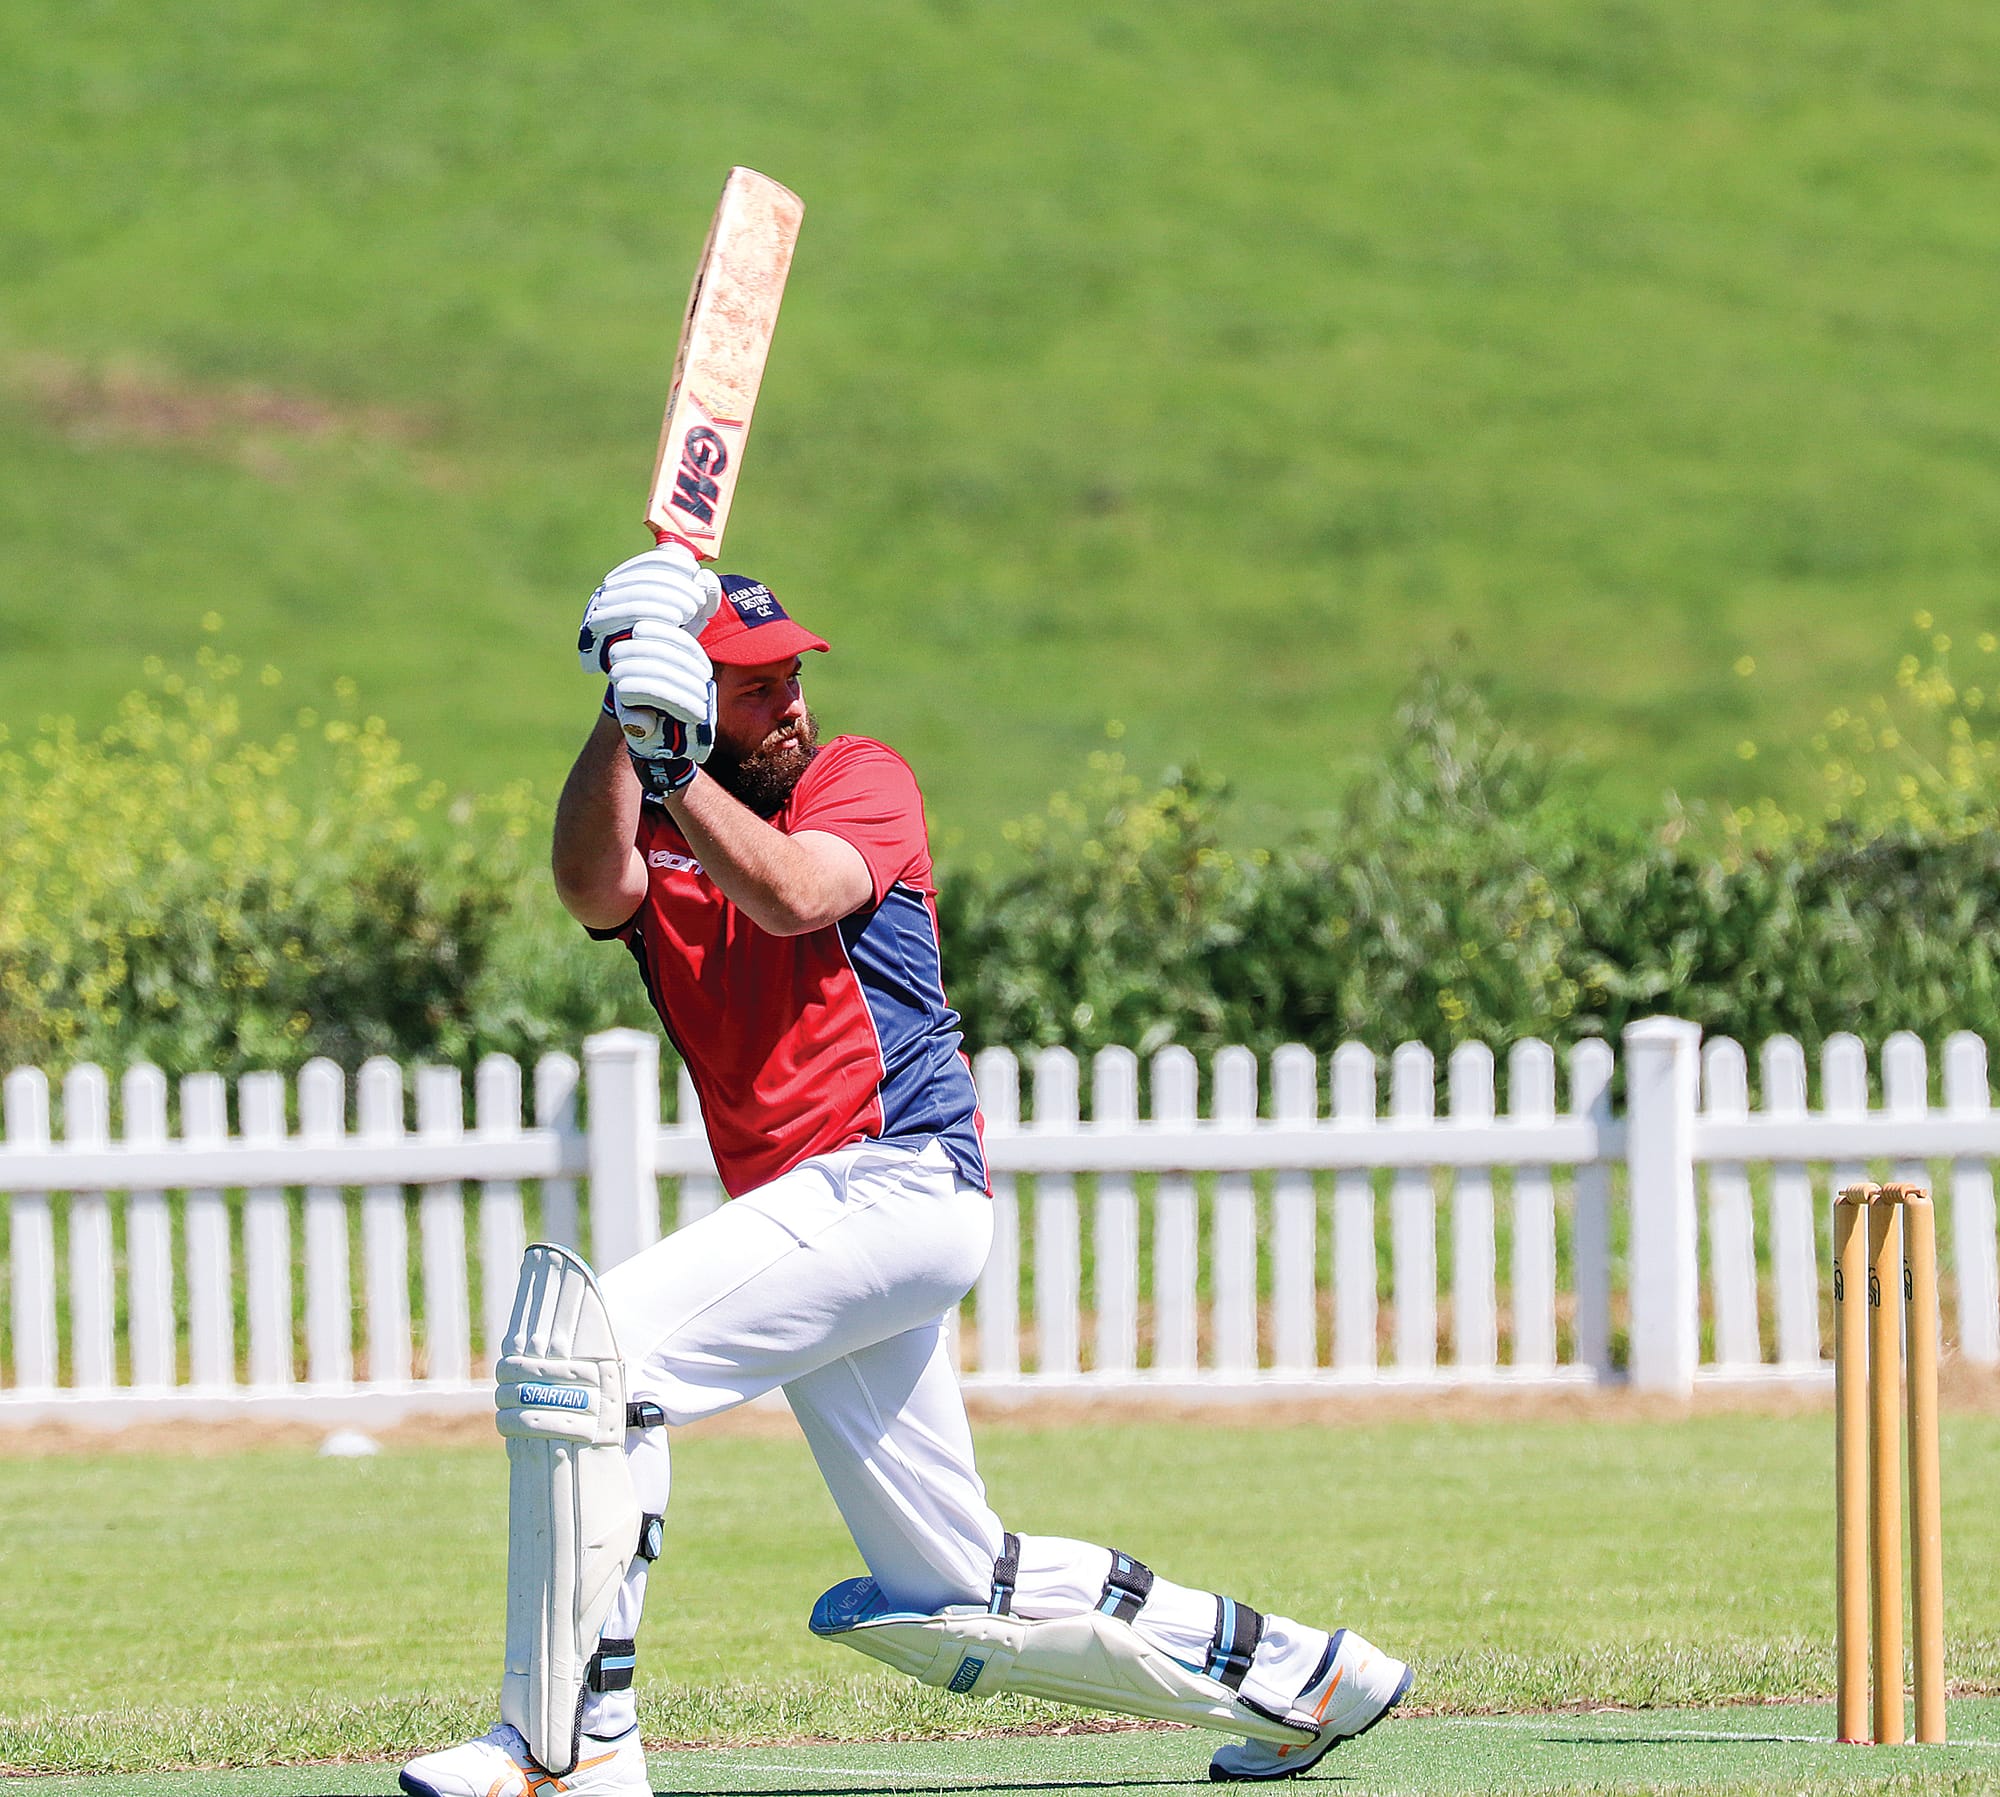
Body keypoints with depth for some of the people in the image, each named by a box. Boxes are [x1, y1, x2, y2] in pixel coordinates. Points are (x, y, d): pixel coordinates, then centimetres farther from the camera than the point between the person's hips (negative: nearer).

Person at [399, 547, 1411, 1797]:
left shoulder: (862, 779, 4)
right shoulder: (649, 836, 15)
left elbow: (791, 893, -18)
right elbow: (593, 892, -10)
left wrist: (677, 767, -23)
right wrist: (630, 715, -18)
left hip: (897, 1172, -7)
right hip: (824, 1220, 7)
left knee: (583, 1348, -22)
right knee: (943, 1605, 11)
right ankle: (1287, 1671, 24)